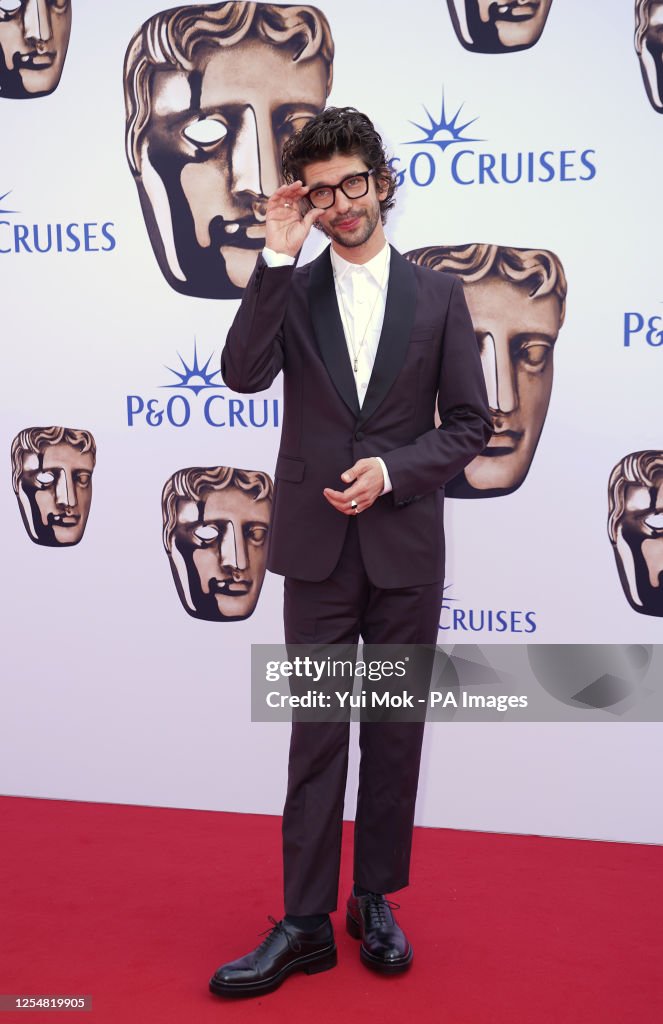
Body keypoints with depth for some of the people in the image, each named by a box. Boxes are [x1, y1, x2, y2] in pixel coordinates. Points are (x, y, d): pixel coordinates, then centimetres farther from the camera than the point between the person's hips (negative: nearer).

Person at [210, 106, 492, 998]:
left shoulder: (437, 296, 5)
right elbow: (243, 374, -14)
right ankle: (306, 922, 15)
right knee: (316, 733, 5)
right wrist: (277, 258, -15)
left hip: (406, 549, 1)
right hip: (317, 546, 0)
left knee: (395, 732, 10)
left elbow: (470, 423, 2)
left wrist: (392, 470, -12)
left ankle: (376, 900, 27)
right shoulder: (289, 291, 5)